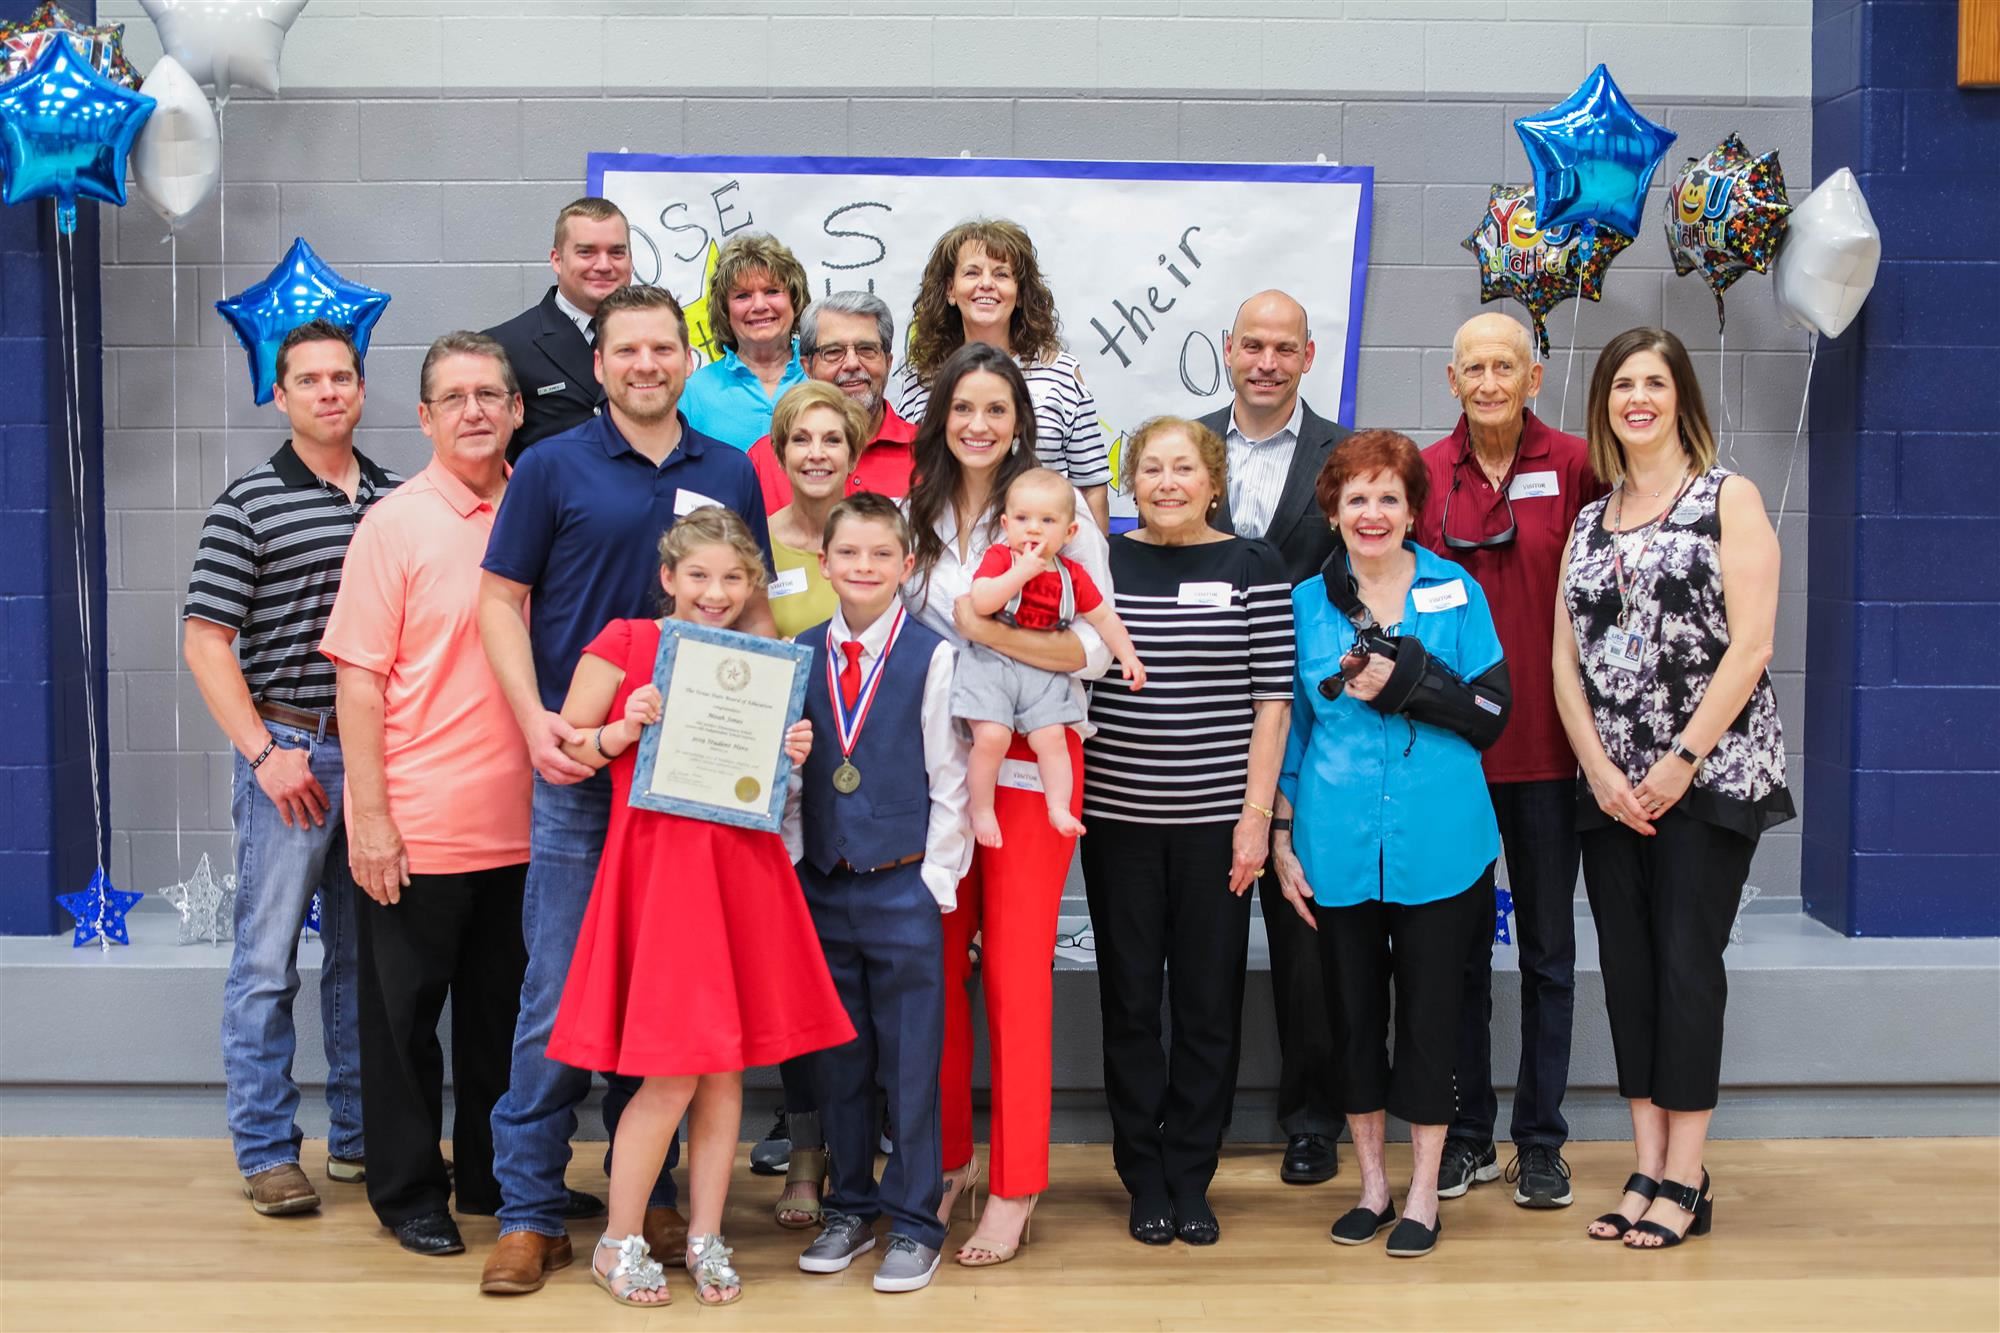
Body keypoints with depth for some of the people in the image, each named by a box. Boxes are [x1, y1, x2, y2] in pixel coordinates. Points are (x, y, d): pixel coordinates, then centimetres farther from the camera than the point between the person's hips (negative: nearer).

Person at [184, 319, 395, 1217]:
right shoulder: (249, 504, -4)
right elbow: (205, 640, -6)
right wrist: (264, 753, -12)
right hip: (291, 752, -4)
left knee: (364, 956, 13)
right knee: (267, 960, 0)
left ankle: (359, 1135, 24)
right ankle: (267, 1152, 10)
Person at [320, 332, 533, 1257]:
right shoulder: (395, 524, -6)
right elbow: (360, 678, -8)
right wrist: (370, 816, -12)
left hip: (518, 825, 4)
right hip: (417, 830, -4)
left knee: (503, 1010, 15)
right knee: (405, 1015, 7)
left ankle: (494, 1179, 30)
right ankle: (409, 1192, 22)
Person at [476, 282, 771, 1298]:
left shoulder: (731, 474, 10)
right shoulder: (553, 468, 1)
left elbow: (753, 608, 14)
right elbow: (501, 600, 1)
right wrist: (536, 719, -13)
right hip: (580, 765, -3)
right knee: (557, 994, -1)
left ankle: (648, 1192, 23)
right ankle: (531, 1212, 9)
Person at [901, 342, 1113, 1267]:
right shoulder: (916, 518, 10)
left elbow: (1096, 649, -11)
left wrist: (992, 632, -22)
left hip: (1029, 762, -4)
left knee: (1015, 969, -1)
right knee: (938, 962, 6)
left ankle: (1016, 1187, 8)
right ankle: (946, 1158, 21)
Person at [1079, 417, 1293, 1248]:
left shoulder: (1253, 569, 1)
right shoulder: (1099, 563, 4)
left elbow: (1272, 701, -1)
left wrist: (1255, 815, -6)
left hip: (1216, 821, -1)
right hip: (1119, 817, 1)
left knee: (1208, 1003, 5)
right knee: (1130, 1000, 7)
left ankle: (1191, 1179, 18)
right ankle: (1145, 1179, 19)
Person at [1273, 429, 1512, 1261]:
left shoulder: (1456, 593, 3)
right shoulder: (1306, 604, 6)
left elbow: (1491, 714, -1)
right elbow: (1286, 728, 9)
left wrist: (1404, 680, -14)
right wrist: (1280, 837, 4)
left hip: (1437, 845, -1)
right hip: (1338, 848, 1)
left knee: (1429, 1012, 5)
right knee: (1353, 1011, 9)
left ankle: (1423, 1191, 18)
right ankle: (1372, 1181, 25)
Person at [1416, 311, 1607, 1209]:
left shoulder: (1574, 467, -2)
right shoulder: (1423, 475, 2)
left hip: (1545, 746, -1)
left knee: (1548, 948, 8)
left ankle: (1540, 1141, 19)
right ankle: (1467, 1135, 22)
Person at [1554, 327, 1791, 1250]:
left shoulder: (1728, 498, 0)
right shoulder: (1588, 523, 14)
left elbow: (1749, 644, -9)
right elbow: (1565, 661, 8)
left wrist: (1681, 761, -14)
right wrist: (1600, 770, -5)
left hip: (1708, 776, -5)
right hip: (1611, 785, 5)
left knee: (1687, 963, -5)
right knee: (1627, 966, 5)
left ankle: (1685, 1182, 3)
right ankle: (1647, 1169, 13)